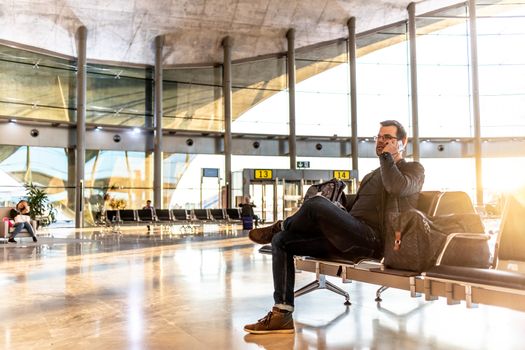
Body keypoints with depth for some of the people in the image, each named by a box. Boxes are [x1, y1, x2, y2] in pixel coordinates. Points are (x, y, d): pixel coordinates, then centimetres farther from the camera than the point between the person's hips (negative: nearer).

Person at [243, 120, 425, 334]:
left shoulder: (414, 169, 10)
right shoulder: (372, 175, 33)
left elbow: (396, 186, -16)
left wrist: (386, 155, -1)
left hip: (373, 240, -8)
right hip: (351, 239, 8)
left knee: (317, 203, -30)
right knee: (281, 241, -5)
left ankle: (279, 227, 3)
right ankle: (282, 315, -11)